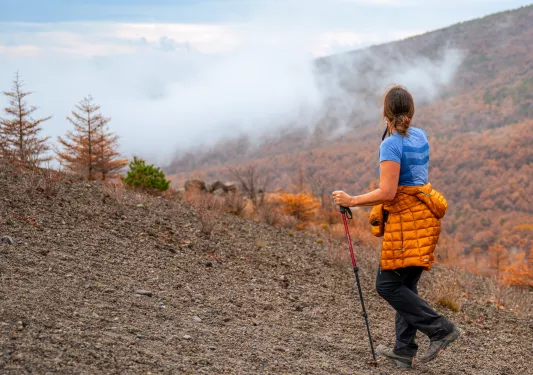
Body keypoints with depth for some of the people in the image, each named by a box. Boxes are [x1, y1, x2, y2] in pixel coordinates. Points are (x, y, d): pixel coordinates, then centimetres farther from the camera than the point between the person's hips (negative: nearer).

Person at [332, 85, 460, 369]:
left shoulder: (391, 144, -16)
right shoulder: (420, 136, 10)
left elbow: (387, 193, -20)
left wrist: (351, 201, -12)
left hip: (405, 217, -9)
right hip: (423, 213, 9)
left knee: (388, 284, -2)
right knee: (406, 285, 12)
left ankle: (440, 329, -6)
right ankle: (404, 351, 15)